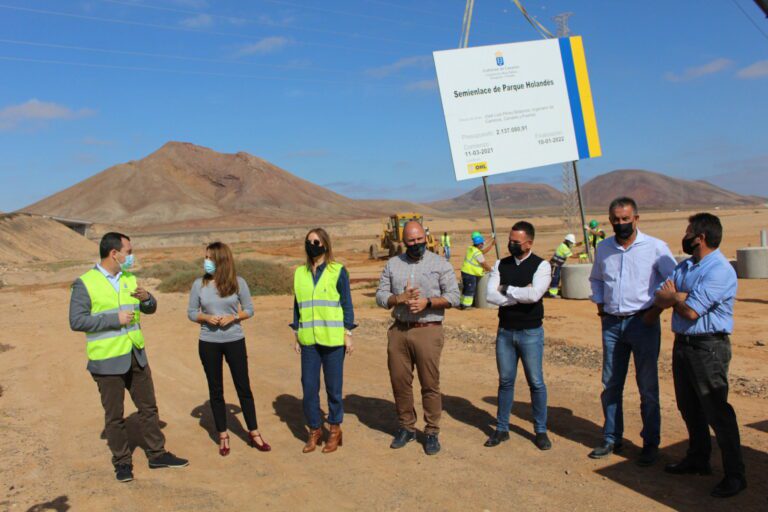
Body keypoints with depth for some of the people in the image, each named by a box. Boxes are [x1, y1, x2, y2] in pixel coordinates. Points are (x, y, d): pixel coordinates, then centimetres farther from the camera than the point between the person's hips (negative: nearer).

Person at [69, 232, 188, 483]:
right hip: (107, 361, -6)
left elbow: (150, 309, 13)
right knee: (114, 415, 7)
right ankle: (122, 462, 23)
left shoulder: (129, 279, 8)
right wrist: (115, 319, -20)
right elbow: (76, 321, -17)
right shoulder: (85, 284, -11)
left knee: (148, 407, 13)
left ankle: (157, 454, 26)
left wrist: (146, 298, -10)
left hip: (136, 356, 6)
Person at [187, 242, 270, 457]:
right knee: (215, 390, 10)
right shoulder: (199, 284, -2)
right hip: (208, 343, 1)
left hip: (235, 341, -1)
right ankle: (223, 436, 24)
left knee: (244, 387, 5)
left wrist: (233, 317, -16)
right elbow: (191, 312, 4)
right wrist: (206, 317, -16)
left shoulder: (238, 283, -5)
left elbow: (249, 309, 1)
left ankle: (254, 433, 19)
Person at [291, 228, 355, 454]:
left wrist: (348, 335, -3)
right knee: (309, 387, 4)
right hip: (309, 340, 3)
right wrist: (297, 336, 11)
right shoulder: (300, 273, 9)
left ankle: (335, 430, 23)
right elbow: (297, 305, 14)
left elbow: (347, 304, 0)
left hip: (332, 340, -3)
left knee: (333, 387, 5)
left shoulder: (338, 271, -2)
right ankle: (314, 431, 21)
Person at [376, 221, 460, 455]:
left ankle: (432, 432, 15)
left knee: (430, 384, 1)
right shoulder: (393, 264, 10)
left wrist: (427, 302, -16)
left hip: (428, 331, -3)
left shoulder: (440, 264, 2)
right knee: (399, 381, 9)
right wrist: (400, 298, -12)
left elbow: (453, 296, -2)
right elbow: (380, 296, 7)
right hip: (399, 331, 3)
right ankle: (406, 427, 25)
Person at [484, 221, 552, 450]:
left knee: (536, 383, 5)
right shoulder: (500, 265, 4)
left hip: (531, 333, -3)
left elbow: (535, 294, -24)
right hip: (505, 331, 3)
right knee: (505, 381, 12)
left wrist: (506, 289, -12)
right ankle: (502, 429, 23)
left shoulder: (541, 265, -7)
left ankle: (541, 431, 20)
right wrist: (521, 295, -16)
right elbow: (491, 295, -10)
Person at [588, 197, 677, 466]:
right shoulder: (603, 248, 7)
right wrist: (599, 304, 10)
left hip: (643, 322, -4)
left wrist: (656, 309, -10)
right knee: (610, 385, 11)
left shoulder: (655, 247, -7)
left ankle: (651, 444, 18)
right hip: (611, 323, 4)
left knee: (647, 386, 5)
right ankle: (612, 439, 24)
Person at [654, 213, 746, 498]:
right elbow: (660, 300, 2)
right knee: (689, 408, 19)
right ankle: (698, 459, 35)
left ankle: (735, 475, 10)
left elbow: (691, 312, -22)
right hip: (682, 344, 9)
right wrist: (684, 296, -16)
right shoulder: (684, 266, 11)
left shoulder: (720, 270, -17)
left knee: (716, 411, -3)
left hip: (708, 348, -9)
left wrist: (674, 296, -3)